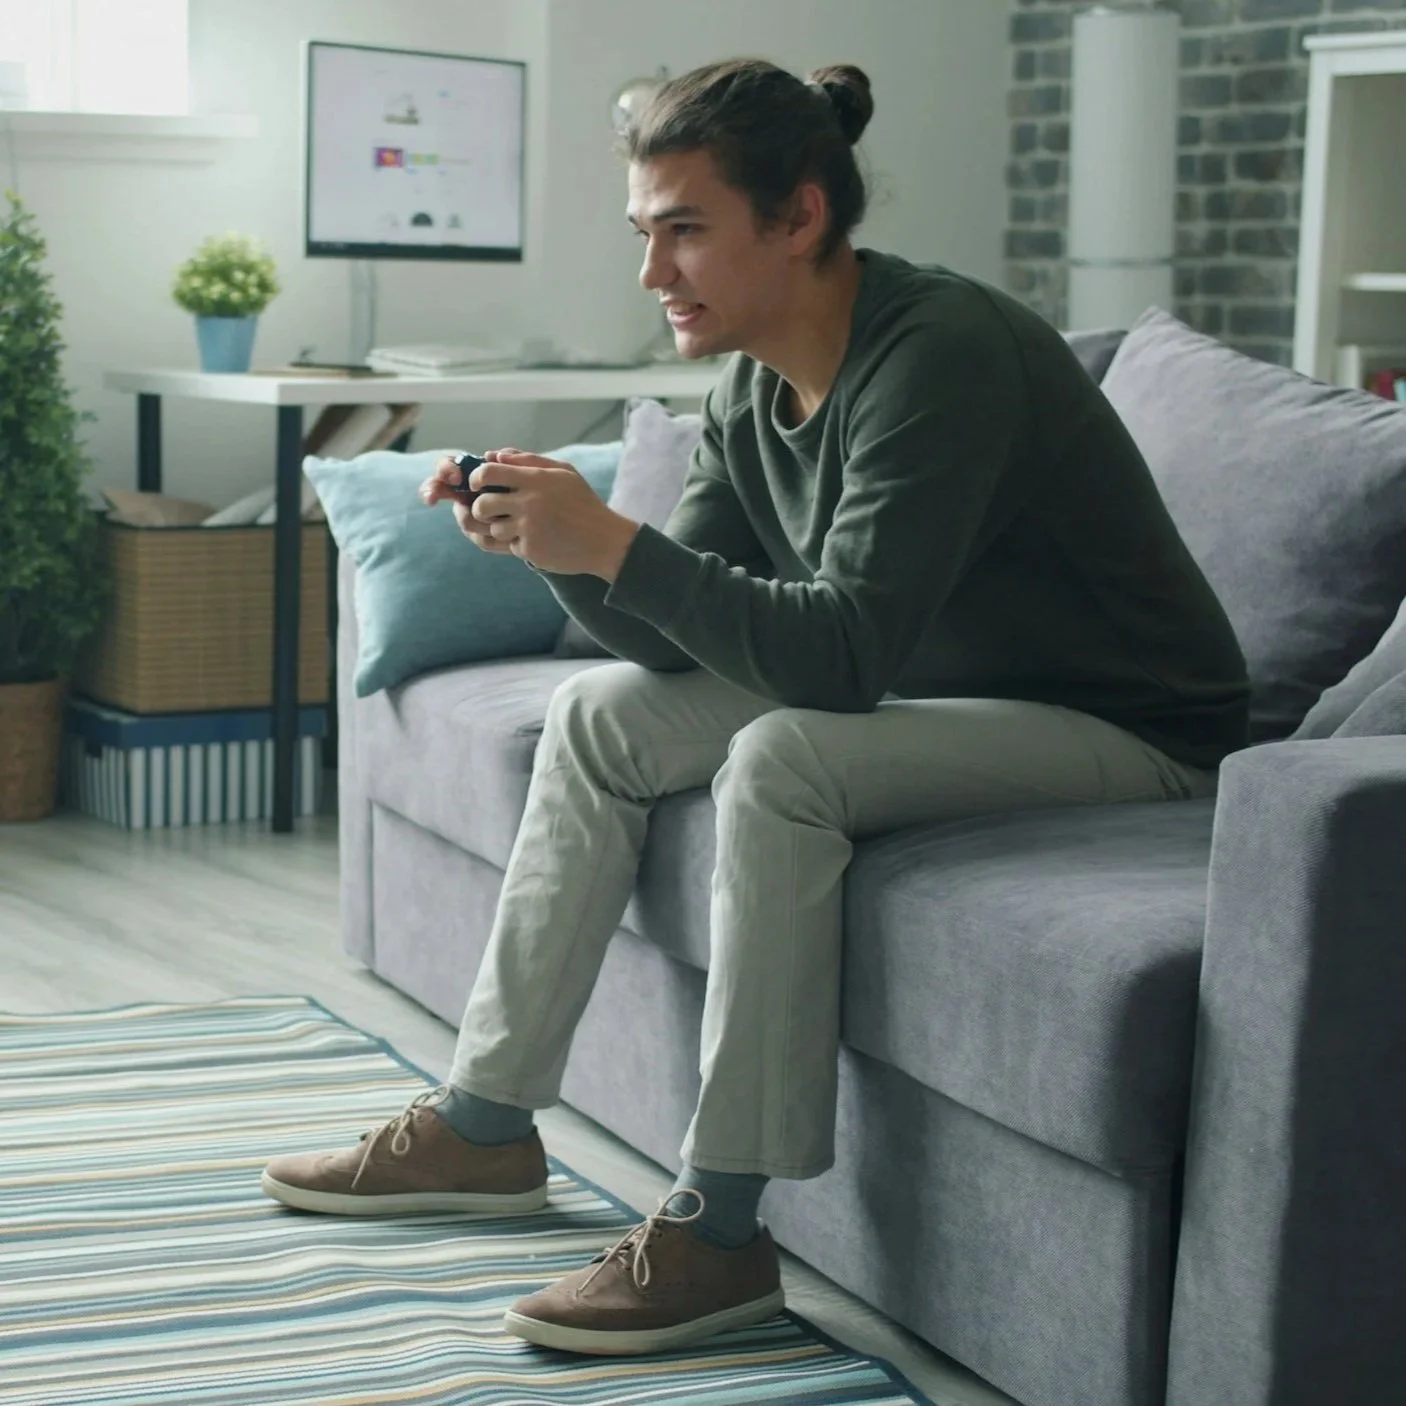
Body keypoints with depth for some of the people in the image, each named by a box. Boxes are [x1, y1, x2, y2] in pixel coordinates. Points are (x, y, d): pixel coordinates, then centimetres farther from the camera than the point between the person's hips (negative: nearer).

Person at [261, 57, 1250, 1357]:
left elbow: (842, 655, -32)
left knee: (782, 760, -32)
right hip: (942, 696, 9)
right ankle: (484, 1128, 9)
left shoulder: (941, 354, -25)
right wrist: (558, 545, -14)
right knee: (601, 715, 3)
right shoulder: (753, 394, 1)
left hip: (1129, 734, -9)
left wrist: (617, 547, -34)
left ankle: (717, 1233, -24)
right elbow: (679, 641, 3)